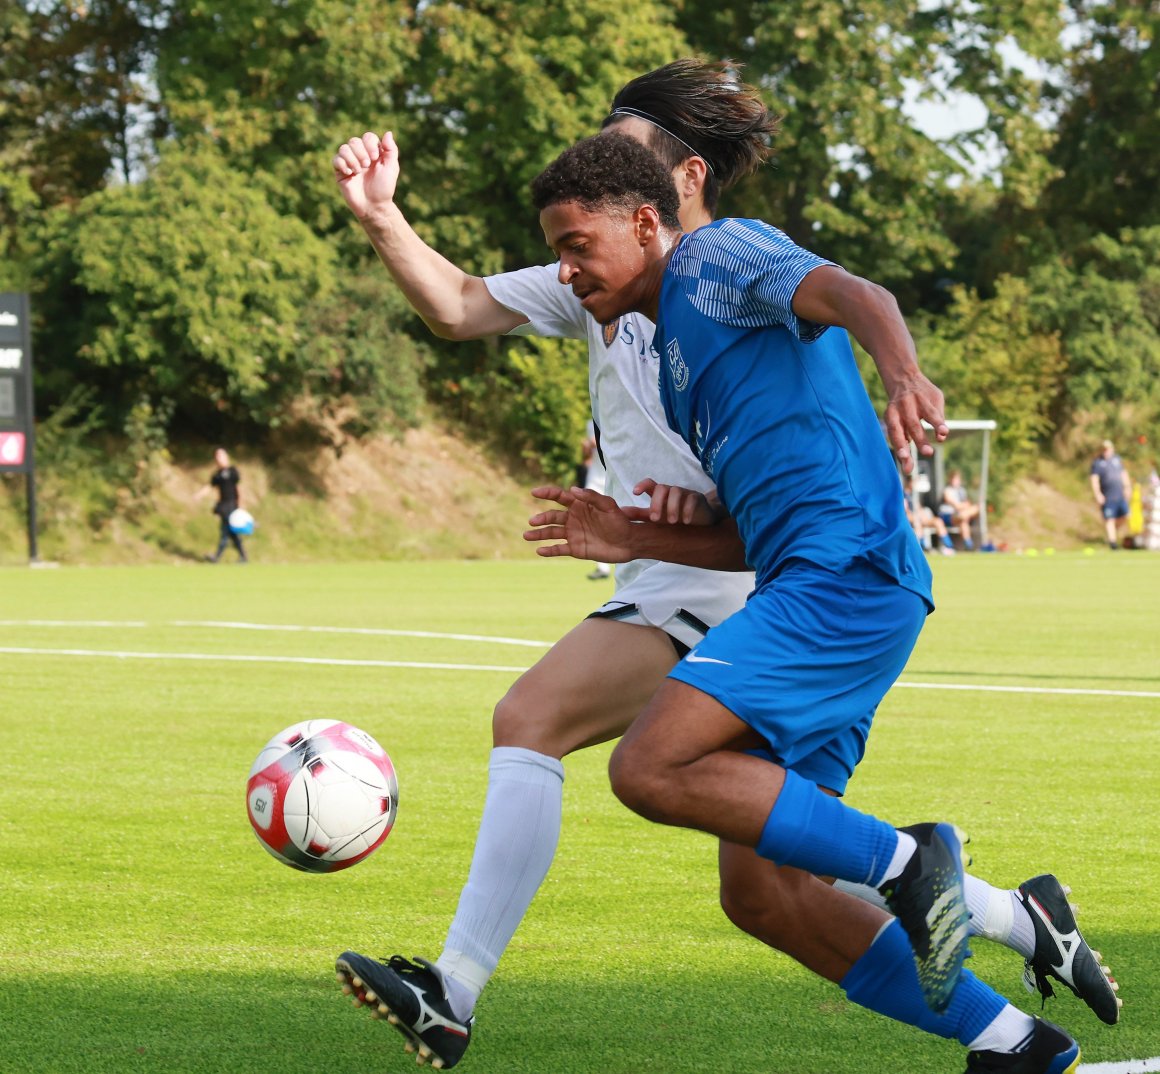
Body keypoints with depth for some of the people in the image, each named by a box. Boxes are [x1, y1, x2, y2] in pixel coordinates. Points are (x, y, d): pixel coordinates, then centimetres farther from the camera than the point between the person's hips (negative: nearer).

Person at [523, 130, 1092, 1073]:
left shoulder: (714, 255, 3)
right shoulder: (677, 359, 29)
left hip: (846, 571, -10)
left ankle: (902, 861, -17)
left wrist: (899, 365, -39)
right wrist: (638, 538, 16)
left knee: (651, 770, -23)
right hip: (809, 586, 10)